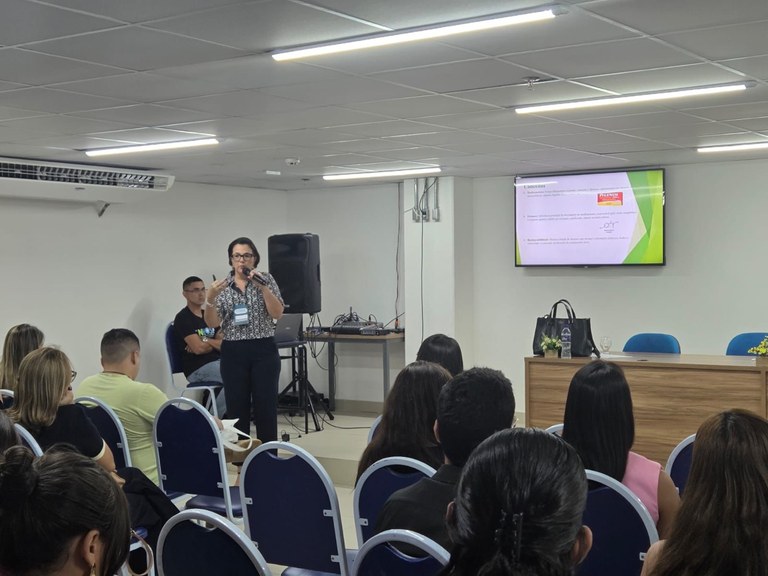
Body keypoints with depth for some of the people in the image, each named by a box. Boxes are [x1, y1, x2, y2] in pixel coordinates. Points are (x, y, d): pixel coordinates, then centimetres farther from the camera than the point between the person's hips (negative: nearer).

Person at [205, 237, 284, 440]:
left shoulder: (266, 279, 1)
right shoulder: (222, 286, 5)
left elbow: (277, 313, -10)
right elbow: (213, 323, -5)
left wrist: (263, 287, -21)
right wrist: (210, 299, -21)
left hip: (264, 351, -1)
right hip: (233, 353, 1)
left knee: (266, 407, 0)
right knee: (236, 408, 4)